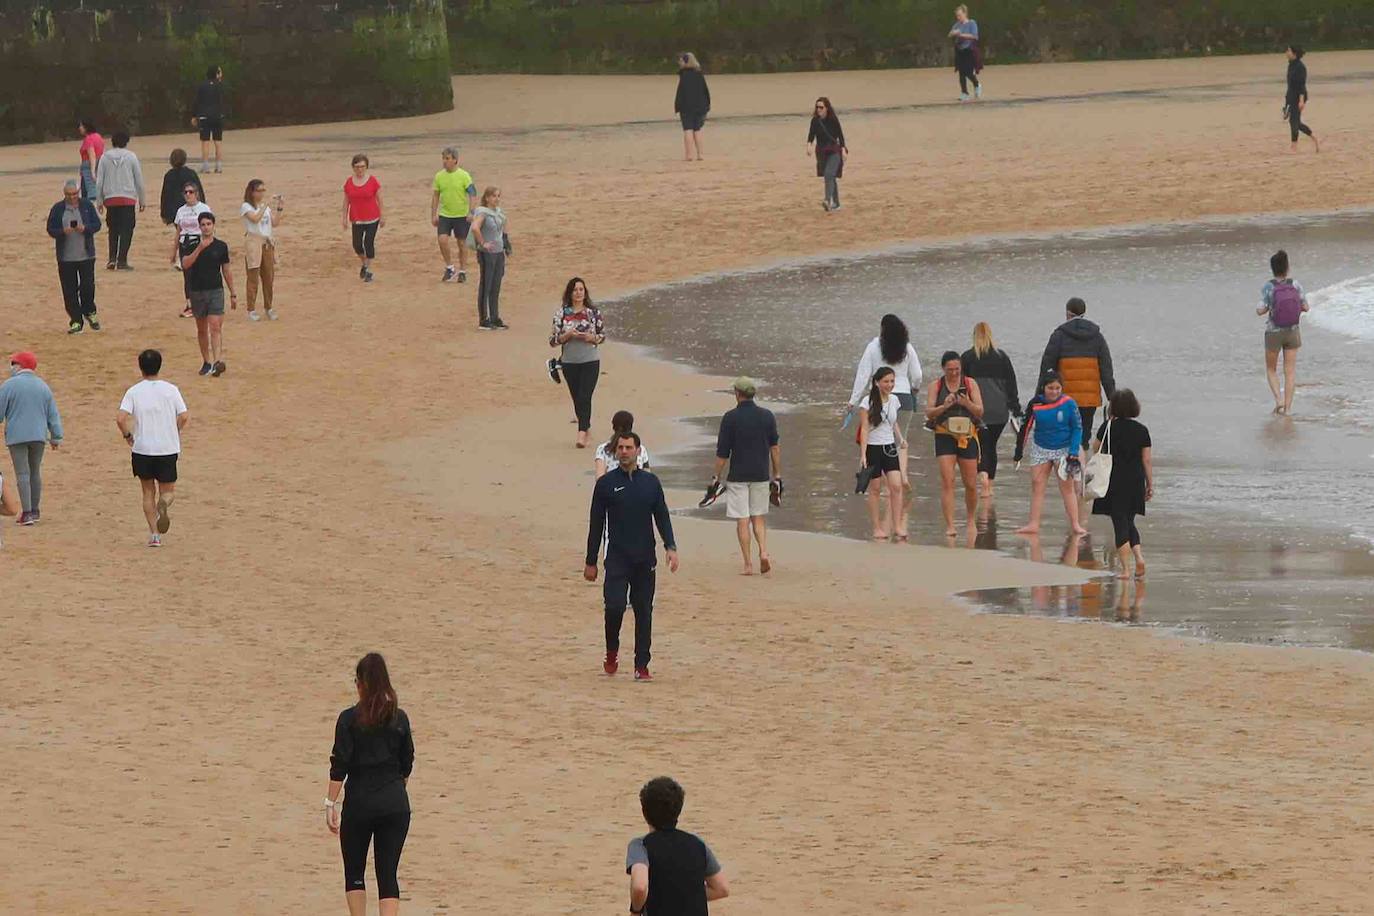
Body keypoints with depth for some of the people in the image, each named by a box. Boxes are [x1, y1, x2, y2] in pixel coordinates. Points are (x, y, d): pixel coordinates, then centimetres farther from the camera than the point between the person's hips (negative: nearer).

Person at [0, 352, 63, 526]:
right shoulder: (43, 386, 10)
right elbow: (53, 414, 12)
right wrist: (56, 437, 17)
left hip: (16, 436, -5)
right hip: (39, 436, 5)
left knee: (22, 474, -5)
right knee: (35, 472, 14)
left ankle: (27, 513, -10)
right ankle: (34, 511, 18)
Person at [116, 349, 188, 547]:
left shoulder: (134, 392, -3)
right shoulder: (171, 390, -1)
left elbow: (121, 419, -14)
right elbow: (184, 416, -8)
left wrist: (128, 436, 3)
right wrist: (175, 433, 10)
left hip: (142, 449, 0)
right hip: (168, 448, 0)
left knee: (148, 491, 14)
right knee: (168, 490, 11)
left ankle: (154, 534, 10)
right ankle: (164, 505, -26)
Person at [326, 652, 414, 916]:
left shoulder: (349, 719, -7)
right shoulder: (399, 718, 3)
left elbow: (340, 766, -9)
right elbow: (407, 766, 11)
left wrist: (330, 803, -4)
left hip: (359, 803, -2)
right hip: (396, 804, 2)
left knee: (354, 872, 14)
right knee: (388, 874, 2)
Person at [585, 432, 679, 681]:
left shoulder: (650, 482, 8)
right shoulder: (606, 484, 2)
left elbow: (662, 517, 10)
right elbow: (596, 524, 5)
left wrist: (670, 547, -6)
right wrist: (590, 562, 5)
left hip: (645, 558, 2)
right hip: (617, 557, -2)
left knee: (644, 611, 3)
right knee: (615, 605, -16)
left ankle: (641, 666, 8)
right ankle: (612, 653, 9)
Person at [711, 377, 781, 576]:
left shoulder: (730, 418, -9)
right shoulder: (767, 416, 2)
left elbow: (722, 453, -7)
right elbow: (775, 448, 6)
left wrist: (716, 477, 2)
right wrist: (777, 476, 12)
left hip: (738, 475, -3)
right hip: (761, 475, 3)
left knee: (742, 521, 2)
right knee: (759, 518, 14)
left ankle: (748, 564, 1)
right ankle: (763, 552, -6)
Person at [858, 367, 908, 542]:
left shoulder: (894, 401, 8)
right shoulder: (868, 403, -8)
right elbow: (864, 429, -10)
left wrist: (900, 438, 9)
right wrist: (863, 454, -15)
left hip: (889, 448, 4)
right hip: (873, 448, -4)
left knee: (896, 486, -8)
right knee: (875, 489, 0)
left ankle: (897, 527, -5)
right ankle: (877, 528, 6)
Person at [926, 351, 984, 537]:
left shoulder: (970, 384, 4)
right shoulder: (936, 387, 3)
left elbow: (980, 411, 0)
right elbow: (929, 413, -2)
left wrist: (967, 404, -20)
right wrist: (944, 407, -20)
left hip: (968, 436, 1)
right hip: (945, 436, -1)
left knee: (971, 484, 6)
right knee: (947, 481, -12)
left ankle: (972, 520, 28)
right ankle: (950, 525, -12)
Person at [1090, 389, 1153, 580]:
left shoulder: (1108, 427, -7)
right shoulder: (1141, 430, -1)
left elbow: (1095, 448, 9)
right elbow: (1147, 460, 2)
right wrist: (1150, 485, 10)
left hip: (1115, 482, -3)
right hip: (1136, 482, 3)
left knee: (1120, 523, 0)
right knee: (1129, 522, 18)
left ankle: (1125, 568, -4)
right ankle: (1139, 556, -2)